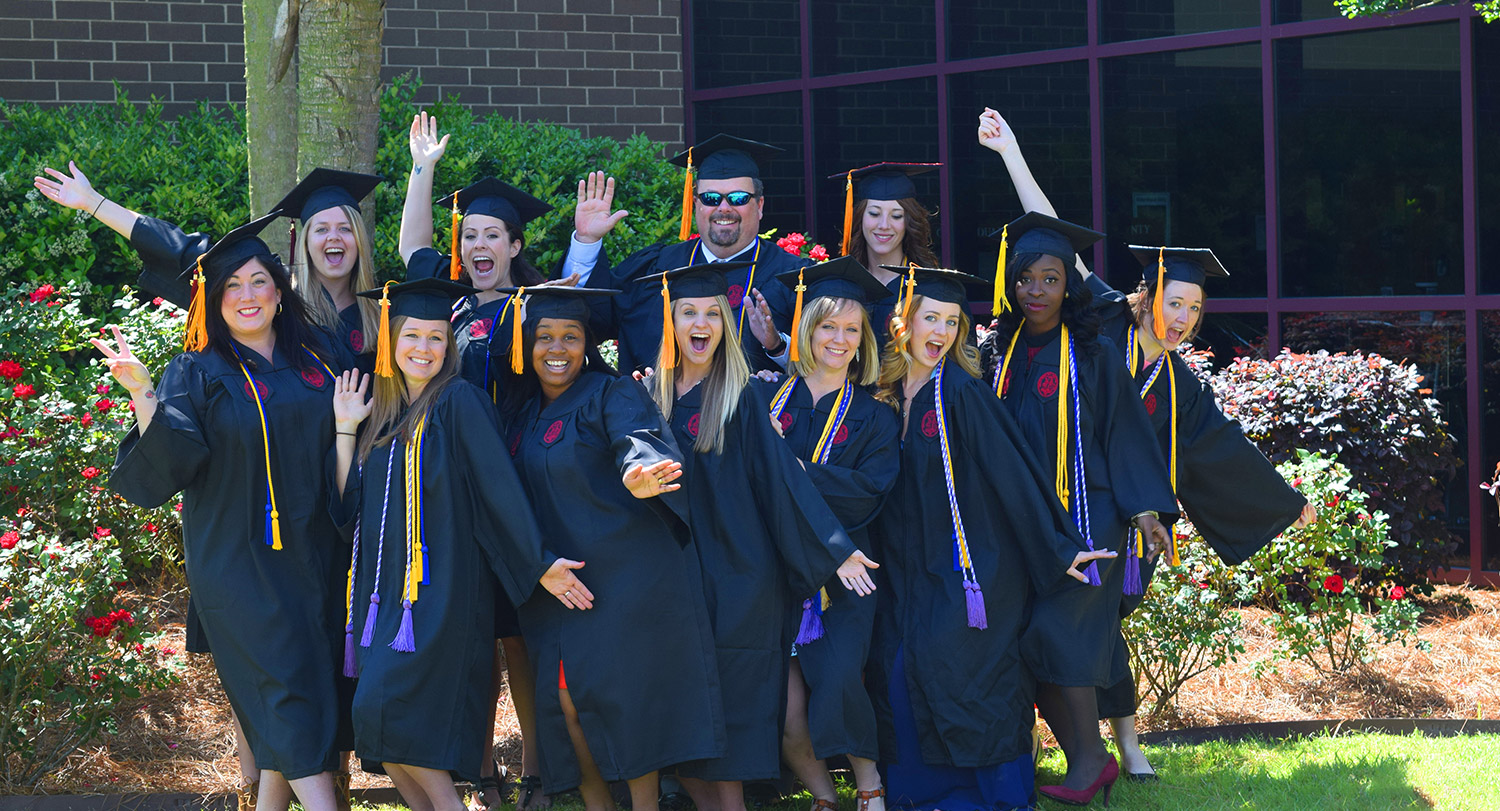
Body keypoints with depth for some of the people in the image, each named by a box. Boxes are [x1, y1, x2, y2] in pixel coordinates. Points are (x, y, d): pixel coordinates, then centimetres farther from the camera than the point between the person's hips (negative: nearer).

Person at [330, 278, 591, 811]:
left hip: (439, 587, -7)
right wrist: (346, 428, 6)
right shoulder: (380, 413, 16)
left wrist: (539, 562, -14)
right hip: (385, 587, 7)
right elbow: (348, 504, 11)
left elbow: (499, 485, -10)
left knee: (387, 712, -16)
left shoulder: (458, 403, -5)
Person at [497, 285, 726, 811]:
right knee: (566, 699, 0)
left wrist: (637, 475, -48)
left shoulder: (612, 395, -6)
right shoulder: (522, 412, 13)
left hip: (625, 577, -6)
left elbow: (638, 441, -26)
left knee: (624, 692, -7)